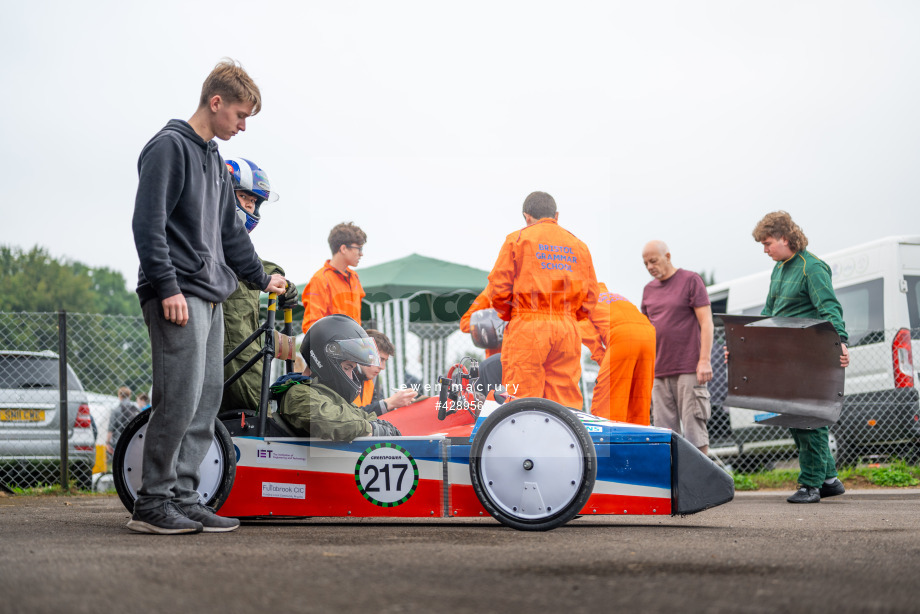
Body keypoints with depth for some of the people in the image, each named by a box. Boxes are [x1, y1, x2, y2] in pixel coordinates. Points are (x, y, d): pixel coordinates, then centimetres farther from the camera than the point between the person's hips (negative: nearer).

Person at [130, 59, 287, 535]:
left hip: (210, 297, 9)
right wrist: (167, 287, -20)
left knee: (207, 399, 7)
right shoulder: (169, 146, -6)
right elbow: (148, 222, -14)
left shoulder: (213, 158, 21)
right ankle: (151, 503, -5)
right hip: (178, 296, -9)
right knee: (180, 397, -12)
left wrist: (261, 278, 34)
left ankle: (183, 497, 12)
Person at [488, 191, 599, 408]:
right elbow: (590, 294, 14)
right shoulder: (578, 245, 16)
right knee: (566, 400, 6)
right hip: (567, 329, 4)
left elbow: (500, 285, -1)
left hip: (528, 326, -4)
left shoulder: (517, 239, 4)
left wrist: (508, 316, 13)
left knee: (522, 397, -3)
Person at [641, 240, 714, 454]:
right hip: (659, 371, 5)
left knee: (693, 428, -6)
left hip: (689, 369, -5)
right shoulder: (649, 289, 16)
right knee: (664, 431, 2)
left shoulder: (690, 280, 0)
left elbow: (706, 321, -5)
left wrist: (704, 360, -13)